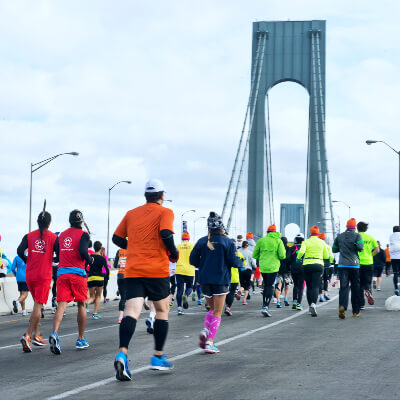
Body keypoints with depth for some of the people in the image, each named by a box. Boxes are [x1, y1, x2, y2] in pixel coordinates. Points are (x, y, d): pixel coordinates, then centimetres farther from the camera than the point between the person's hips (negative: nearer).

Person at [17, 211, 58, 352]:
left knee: (37, 304, 18)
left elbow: (20, 251, -7)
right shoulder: (53, 237, -2)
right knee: (38, 305, -6)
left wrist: (28, 261, 10)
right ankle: (27, 336, -20)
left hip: (29, 275, 4)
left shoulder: (29, 236, 5)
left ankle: (37, 335, 15)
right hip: (44, 275, -4)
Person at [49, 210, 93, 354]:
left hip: (62, 273, 3)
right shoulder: (83, 234, -1)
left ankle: (54, 333, -31)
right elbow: (83, 251, -16)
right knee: (81, 305, 11)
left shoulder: (61, 235, 15)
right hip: (77, 273, -3)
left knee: (61, 305, -6)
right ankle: (81, 340, 17)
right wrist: (90, 260, 3)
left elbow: (57, 254, 17)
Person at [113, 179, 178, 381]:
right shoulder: (165, 212, 1)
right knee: (162, 311, 14)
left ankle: (122, 353, -29)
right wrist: (174, 254, 0)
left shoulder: (131, 213, 15)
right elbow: (166, 234, -16)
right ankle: (158, 357, 18)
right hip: (157, 270, -3)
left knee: (131, 312, -7)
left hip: (133, 271, 3)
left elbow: (117, 238, 16)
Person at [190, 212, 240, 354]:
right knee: (217, 313, 2)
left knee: (212, 309, 21)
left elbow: (193, 260, 3)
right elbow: (234, 262, -9)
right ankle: (210, 342, -6)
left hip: (205, 280, 4)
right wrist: (241, 263, 13)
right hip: (221, 280, -3)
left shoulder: (202, 241, 2)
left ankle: (205, 330, -5)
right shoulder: (227, 242, -7)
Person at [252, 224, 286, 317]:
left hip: (263, 267, 3)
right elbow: (282, 256, -7)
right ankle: (266, 306, -15)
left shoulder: (261, 240, 4)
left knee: (266, 285, 16)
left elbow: (254, 255, 6)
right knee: (270, 286, -1)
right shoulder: (278, 241, -1)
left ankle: (265, 305, 14)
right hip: (273, 267, -3)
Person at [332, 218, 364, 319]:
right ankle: (355, 311, 13)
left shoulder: (339, 236, 9)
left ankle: (342, 306, -32)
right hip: (354, 265, -2)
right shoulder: (357, 235, -1)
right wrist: (354, 247, 6)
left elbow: (334, 249, 17)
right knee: (355, 288, 8)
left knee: (343, 286, -6)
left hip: (342, 265, 2)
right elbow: (360, 247, -16)